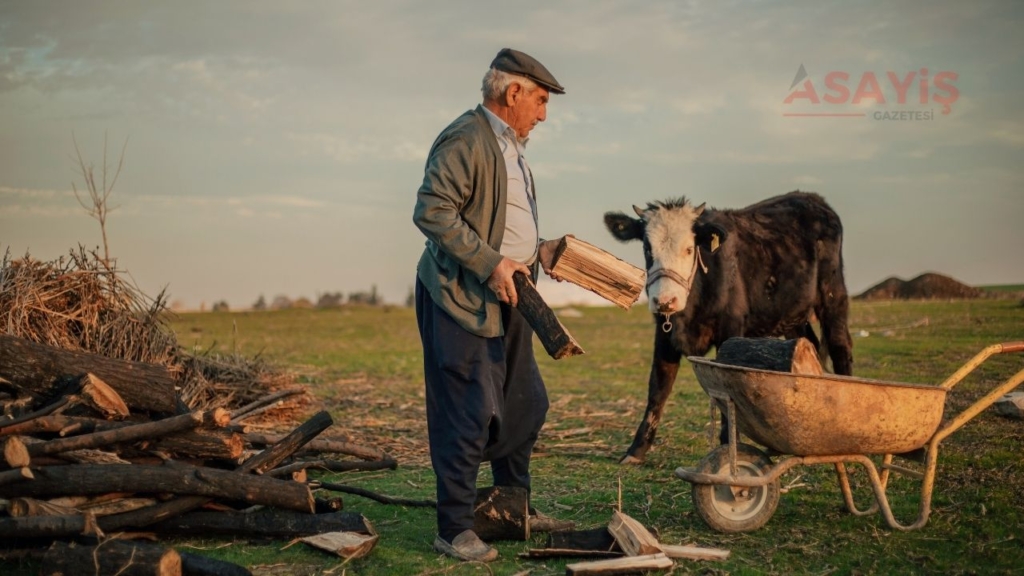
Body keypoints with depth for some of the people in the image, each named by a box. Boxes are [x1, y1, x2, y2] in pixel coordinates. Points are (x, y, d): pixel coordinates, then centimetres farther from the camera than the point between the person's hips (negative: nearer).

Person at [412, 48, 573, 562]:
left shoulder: (510, 145, 18)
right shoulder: (465, 140, -14)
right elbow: (432, 212, -23)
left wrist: (537, 249, 11)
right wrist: (490, 264, -23)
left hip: (507, 300, 10)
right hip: (461, 297, -10)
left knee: (525, 405, 16)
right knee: (469, 415, -7)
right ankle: (454, 528, 3)